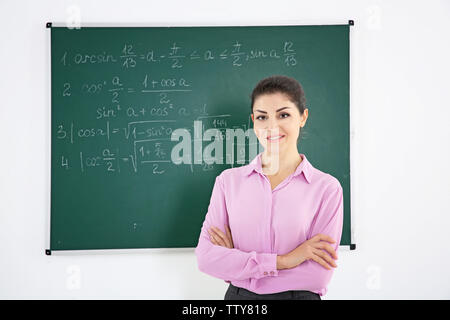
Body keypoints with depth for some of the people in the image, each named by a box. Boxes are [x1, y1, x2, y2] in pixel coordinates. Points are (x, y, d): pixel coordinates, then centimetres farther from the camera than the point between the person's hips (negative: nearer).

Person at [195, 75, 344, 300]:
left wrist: (236, 261, -14)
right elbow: (205, 256, -11)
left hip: (299, 295, -1)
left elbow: (319, 276, -16)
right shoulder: (228, 180, -4)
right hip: (238, 295, 2)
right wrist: (281, 261, -19)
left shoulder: (326, 187, -10)